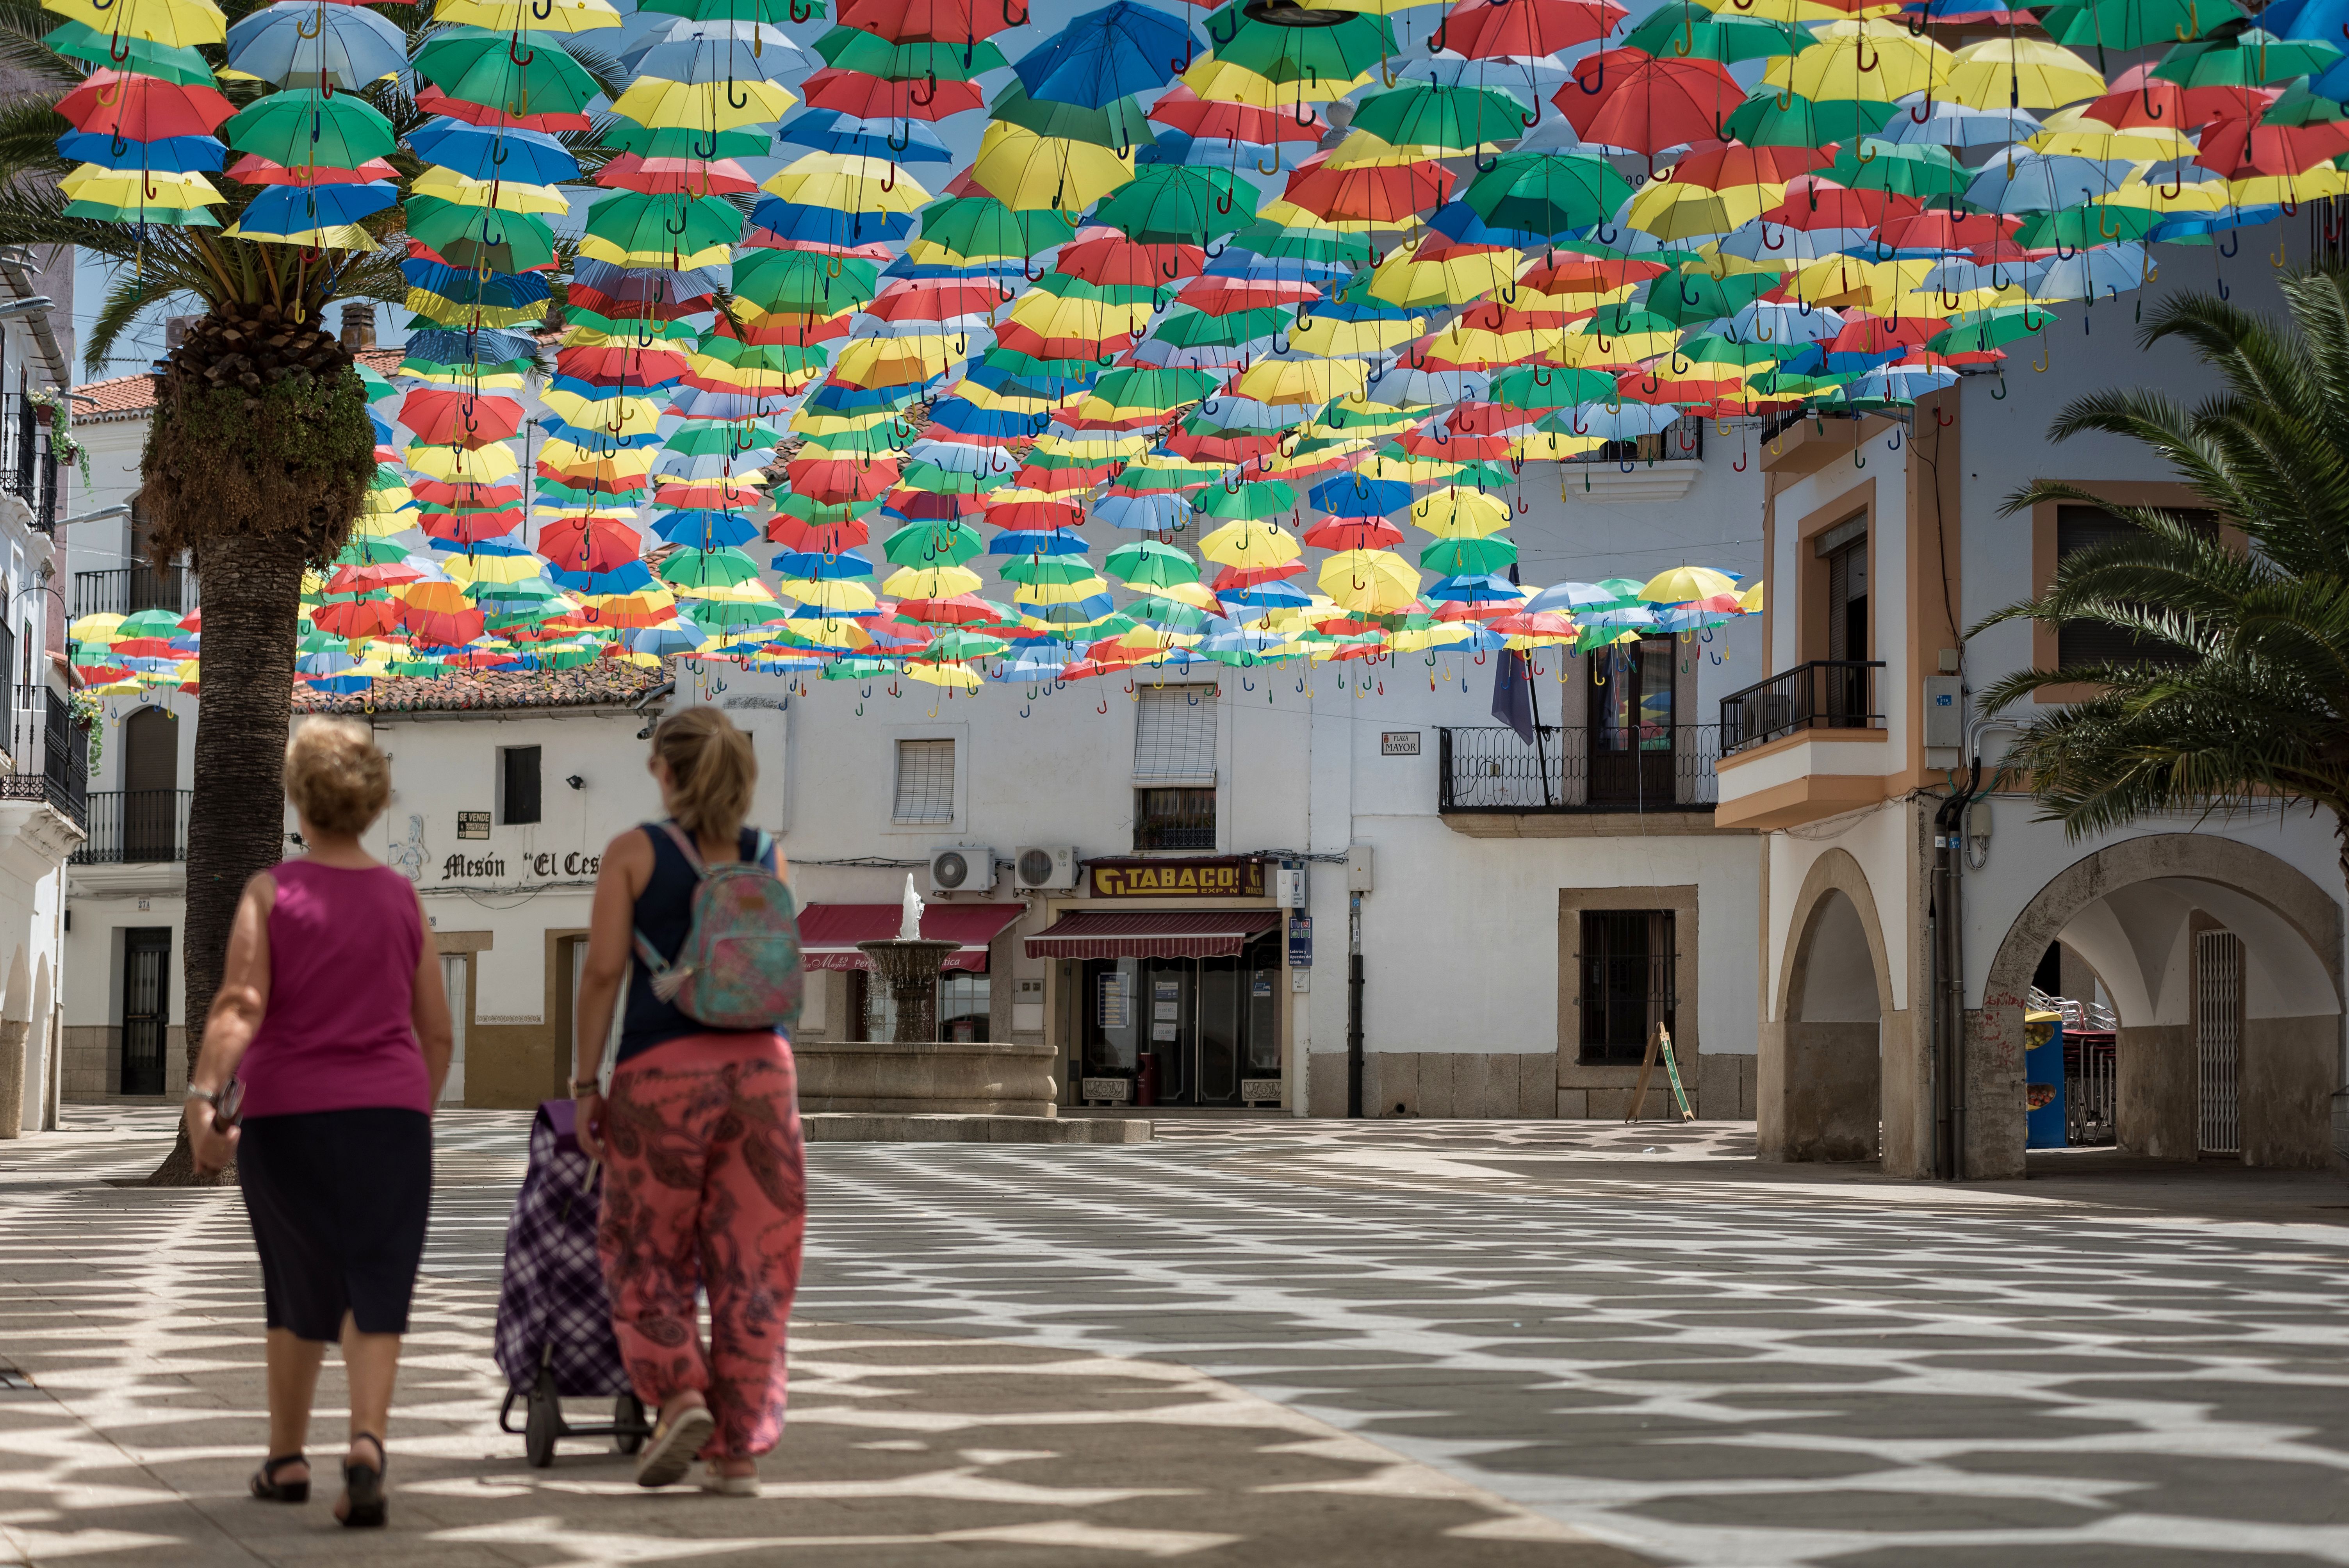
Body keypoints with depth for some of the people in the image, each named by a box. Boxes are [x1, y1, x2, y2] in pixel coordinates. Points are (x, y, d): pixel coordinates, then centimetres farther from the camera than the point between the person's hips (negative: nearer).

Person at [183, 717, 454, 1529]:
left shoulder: (270, 892, -2)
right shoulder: (402, 898, 5)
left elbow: (239, 1005, -17)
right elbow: (437, 1033, 8)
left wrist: (202, 1096, -24)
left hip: (286, 1116, 0)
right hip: (389, 1114, 0)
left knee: (298, 1293, 17)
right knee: (375, 1295, -4)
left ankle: (286, 1459, 26)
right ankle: (366, 1447, -26)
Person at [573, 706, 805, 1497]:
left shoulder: (634, 851, -1)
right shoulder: (769, 857, 9)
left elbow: (603, 970, -5)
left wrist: (585, 1083, 1)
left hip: (664, 1068, -3)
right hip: (761, 1063, 3)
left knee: (645, 1250, 14)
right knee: (749, 1264, 6)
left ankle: (680, 1396, -6)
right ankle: (741, 1452, 5)